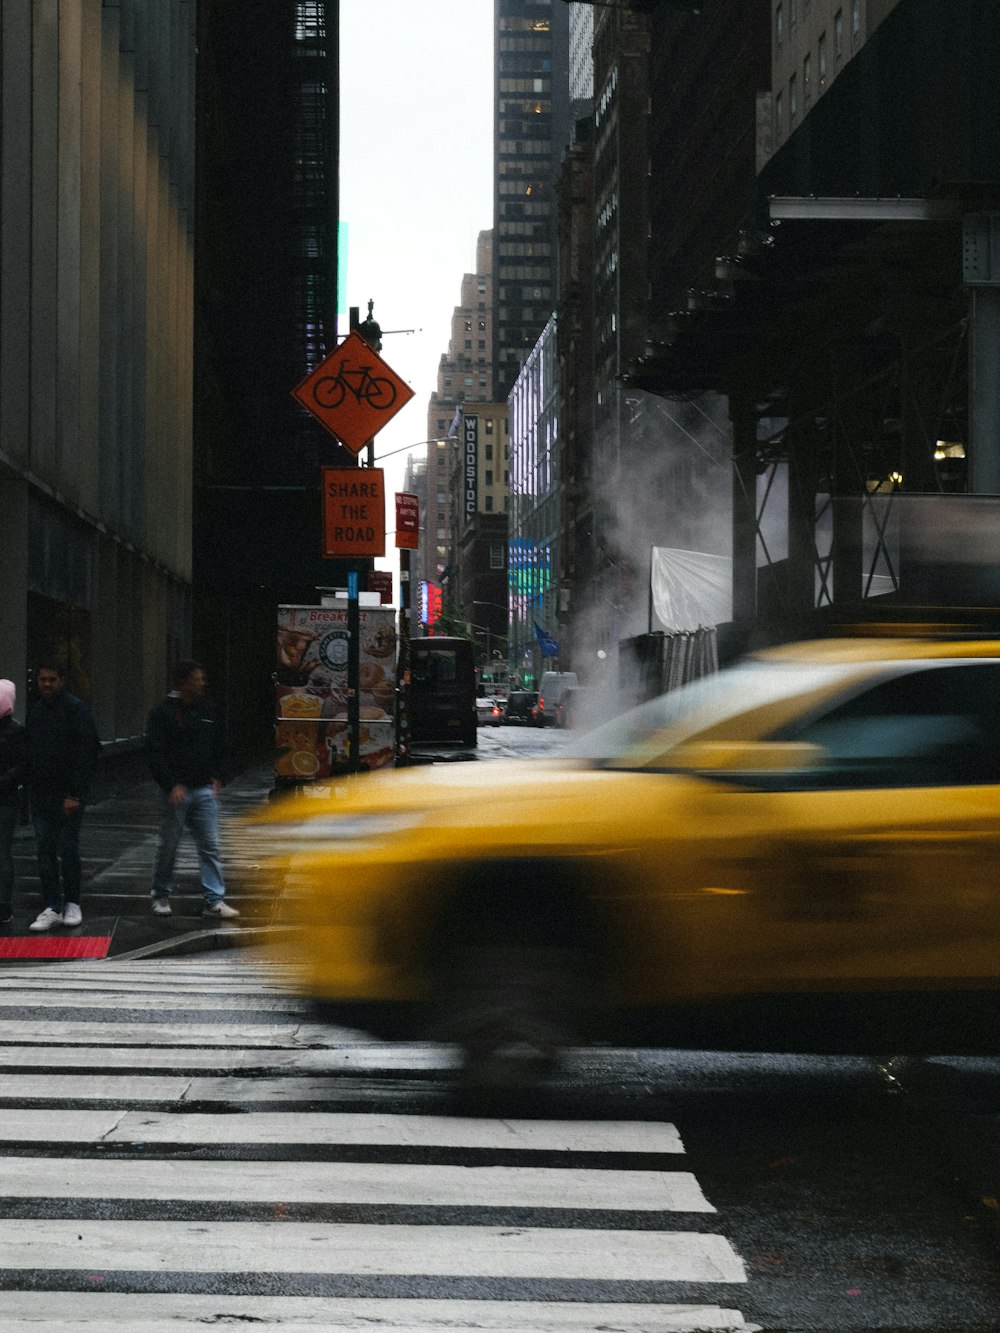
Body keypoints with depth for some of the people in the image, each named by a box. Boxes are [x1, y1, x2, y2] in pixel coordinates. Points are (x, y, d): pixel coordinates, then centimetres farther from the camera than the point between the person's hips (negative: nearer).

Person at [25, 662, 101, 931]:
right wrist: (30, 785, 6)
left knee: (68, 848, -1)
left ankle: (72, 903, 13)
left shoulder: (75, 709, -7)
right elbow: (30, 753, 17)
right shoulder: (35, 712, 13)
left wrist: (75, 794, -17)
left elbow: (87, 753, -12)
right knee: (45, 850, 2)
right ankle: (51, 908, 5)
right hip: (40, 792, 6)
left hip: (67, 792, -6)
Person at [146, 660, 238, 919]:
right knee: (169, 846, 5)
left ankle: (214, 900, 2)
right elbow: (155, 752, -11)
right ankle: (161, 895, 19)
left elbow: (217, 746, 21)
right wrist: (172, 786, -17)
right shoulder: (164, 711, -7)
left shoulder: (205, 710, 11)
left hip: (204, 790, 5)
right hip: (177, 790, -5)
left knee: (210, 846, 1)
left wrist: (216, 777, 9)